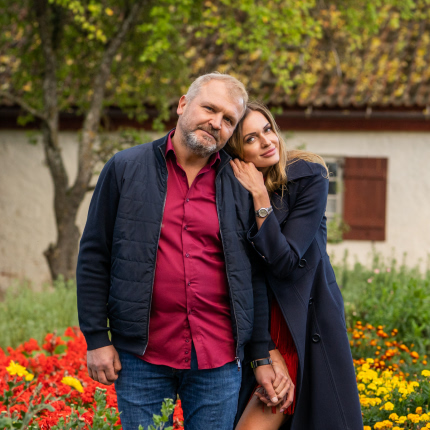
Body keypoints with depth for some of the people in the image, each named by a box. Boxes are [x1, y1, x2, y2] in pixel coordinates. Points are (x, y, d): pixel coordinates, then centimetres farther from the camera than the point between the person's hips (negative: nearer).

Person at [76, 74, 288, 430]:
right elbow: (93, 257, 4)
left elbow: (255, 276, 10)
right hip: (142, 356, -1)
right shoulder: (125, 169, 3)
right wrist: (96, 339, -1)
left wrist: (262, 355, 7)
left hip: (219, 360, 1)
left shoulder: (240, 186, 8)